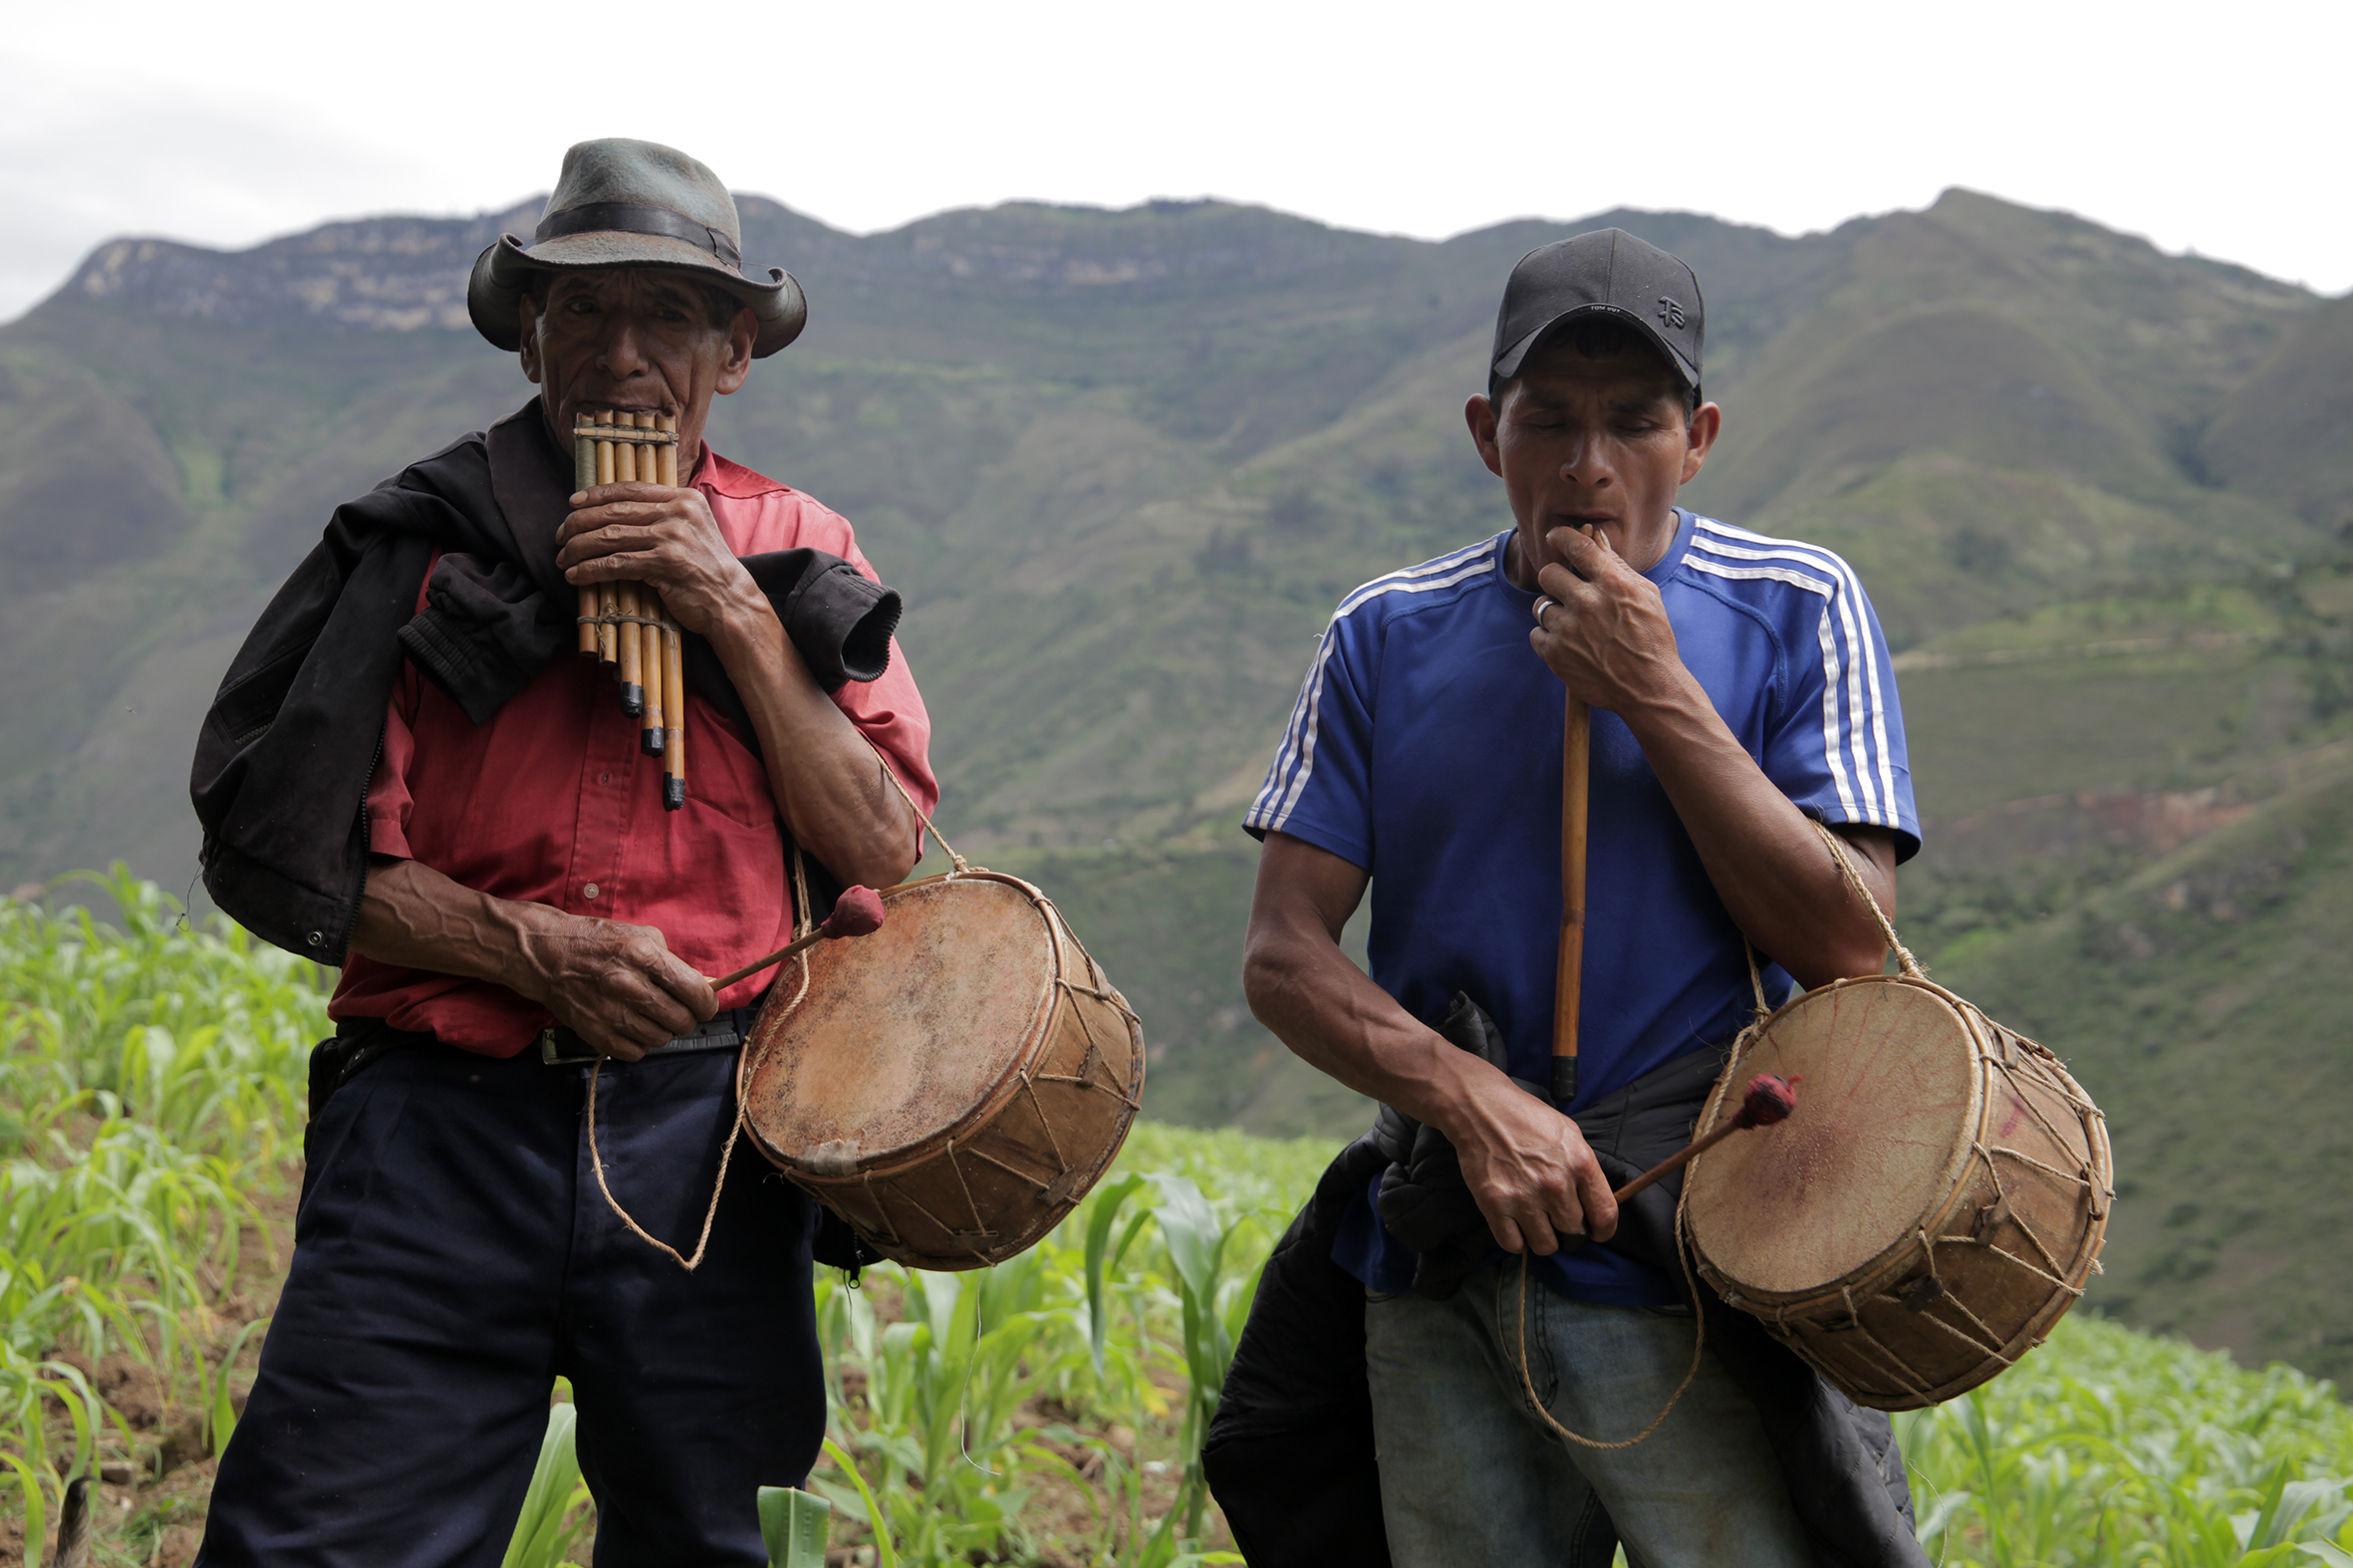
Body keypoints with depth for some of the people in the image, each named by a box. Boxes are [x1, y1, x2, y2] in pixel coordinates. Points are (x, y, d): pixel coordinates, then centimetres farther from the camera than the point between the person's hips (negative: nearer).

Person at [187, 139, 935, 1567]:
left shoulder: (800, 554, 11)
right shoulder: (422, 544, 4)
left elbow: (884, 855, 1)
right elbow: (303, 862, 1)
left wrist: (735, 614, -6)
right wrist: (538, 953, -13)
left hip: (703, 1131, 2)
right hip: (442, 1122, -2)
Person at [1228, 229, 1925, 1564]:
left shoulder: (1795, 612, 0)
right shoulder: (1389, 640, 6)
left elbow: (1849, 947, -8)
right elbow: (1284, 954, 2)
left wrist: (1654, 695, -14)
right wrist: (1472, 1098, -15)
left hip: (1704, 1278, -2)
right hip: (1442, 1280, 3)